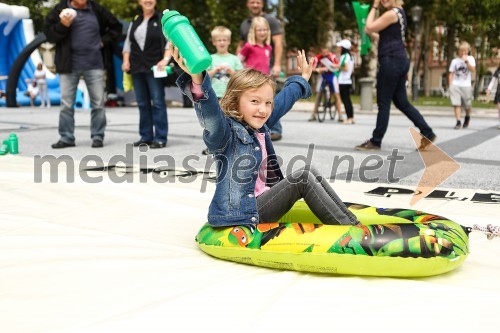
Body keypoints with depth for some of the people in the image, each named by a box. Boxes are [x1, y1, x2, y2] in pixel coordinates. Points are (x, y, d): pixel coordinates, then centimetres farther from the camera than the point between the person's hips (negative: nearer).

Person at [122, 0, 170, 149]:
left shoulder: (163, 19, 2)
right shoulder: (135, 21, 18)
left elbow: (170, 41, -5)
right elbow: (128, 43, 20)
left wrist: (165, 60, -18)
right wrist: (126, 61, 7)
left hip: (154, 68, -5)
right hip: (137, 68, 5)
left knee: (158, 102, -7)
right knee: (142, 103, 7)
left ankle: (160, 138, -5)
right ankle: (146, 137, 13)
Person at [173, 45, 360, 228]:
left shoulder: (259, 127, 10)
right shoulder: (226, 132, -15)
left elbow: (283, 101, 28)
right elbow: (210, 113, -38)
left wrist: (303, 78, 43)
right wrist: (197, 78, -55)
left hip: (262, 203, 9)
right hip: (243, 215, -9)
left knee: (310, 173, 3)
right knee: (303, 178, -15)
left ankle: (350, 219, 6)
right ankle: (352, 229, -8)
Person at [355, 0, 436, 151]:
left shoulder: (392, 13, -11)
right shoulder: (399, 12, 20)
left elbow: (369, 27, -10)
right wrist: (373, 34, 19)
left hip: (391, 61, -10)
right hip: (400, 61, 10)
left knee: (383, 103, -3)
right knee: (402, 102, 11)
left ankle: (375, 141, 5)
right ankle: (427, 133, 9)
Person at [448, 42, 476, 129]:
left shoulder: (470, 59, 5)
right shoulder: (455, 61, 9)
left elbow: (473, 70, -10)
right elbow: (451, 74, 9)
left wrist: (466, 61, -19)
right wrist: (450, 85, 0)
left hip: (466, 86, 0)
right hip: (455, 85, 1)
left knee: (467, 106, 6)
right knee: (456, 104, -12)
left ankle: (467, 117, 35)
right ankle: (458, 122, -11)